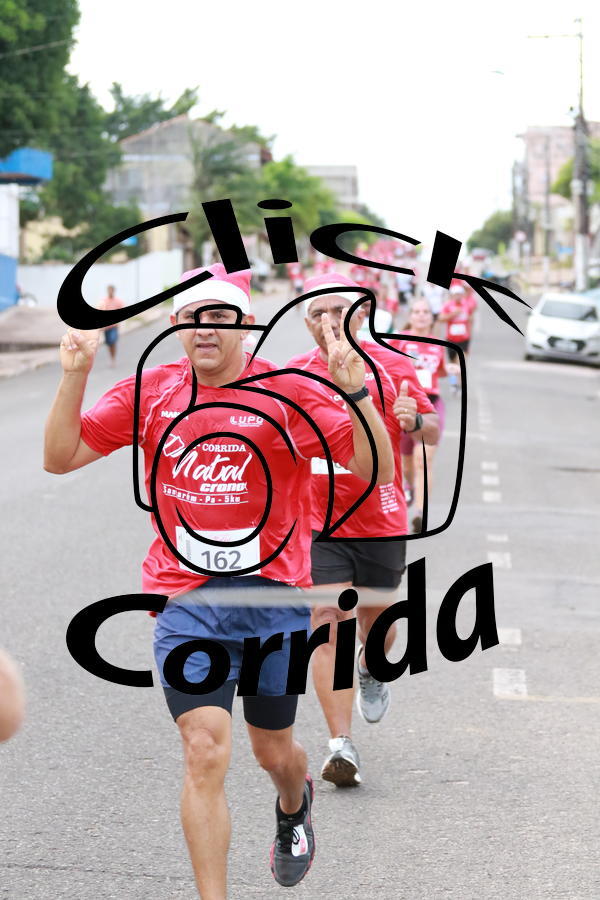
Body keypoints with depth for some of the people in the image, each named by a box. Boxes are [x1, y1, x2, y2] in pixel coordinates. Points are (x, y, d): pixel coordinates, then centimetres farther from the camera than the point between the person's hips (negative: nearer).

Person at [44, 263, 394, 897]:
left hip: (274, 596, 0)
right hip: (184, 601, 0)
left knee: (274, 751, 17)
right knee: (205, 755, -13)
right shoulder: (151, 392, 3)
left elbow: (376, 470, -11)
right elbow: (60, 456, 4)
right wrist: (74, 375, -9)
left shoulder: (290, 393, -6)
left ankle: (294, 806, 54)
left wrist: (355, 392, -26)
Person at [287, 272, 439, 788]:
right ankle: (342, 746, -12)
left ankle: (371, 671, 53)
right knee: (329, 625, -11)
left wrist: (414, 420, -21)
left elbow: (433, 432, 1)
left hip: (381, 518, 0)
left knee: (376, 618, 15)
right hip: (318, 521, 0)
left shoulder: (390, 366, -3)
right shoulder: (296, 374, 0)